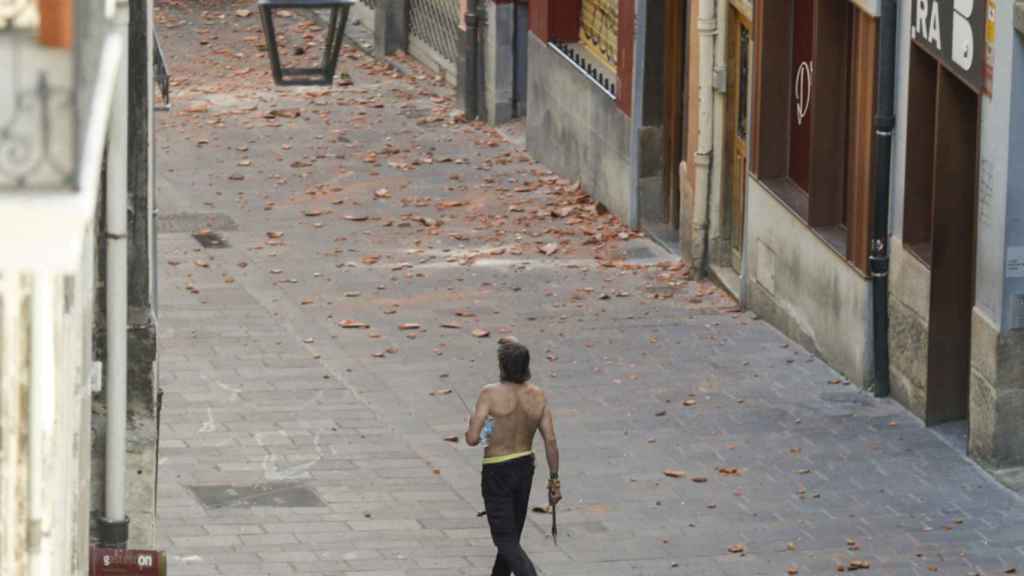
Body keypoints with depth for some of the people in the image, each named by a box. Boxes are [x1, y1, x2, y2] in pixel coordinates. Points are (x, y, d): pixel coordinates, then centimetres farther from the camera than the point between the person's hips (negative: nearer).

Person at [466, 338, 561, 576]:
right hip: (525, 467, 5)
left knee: (506, 540, -3)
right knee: (512, 535, 22)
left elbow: (472, 439, -22)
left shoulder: (491, 394, -19)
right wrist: (554, 480, 3)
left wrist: (473, 424, 1)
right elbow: (550, 441, -5)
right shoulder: (537, 396, -5)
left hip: (497, 472, -5)